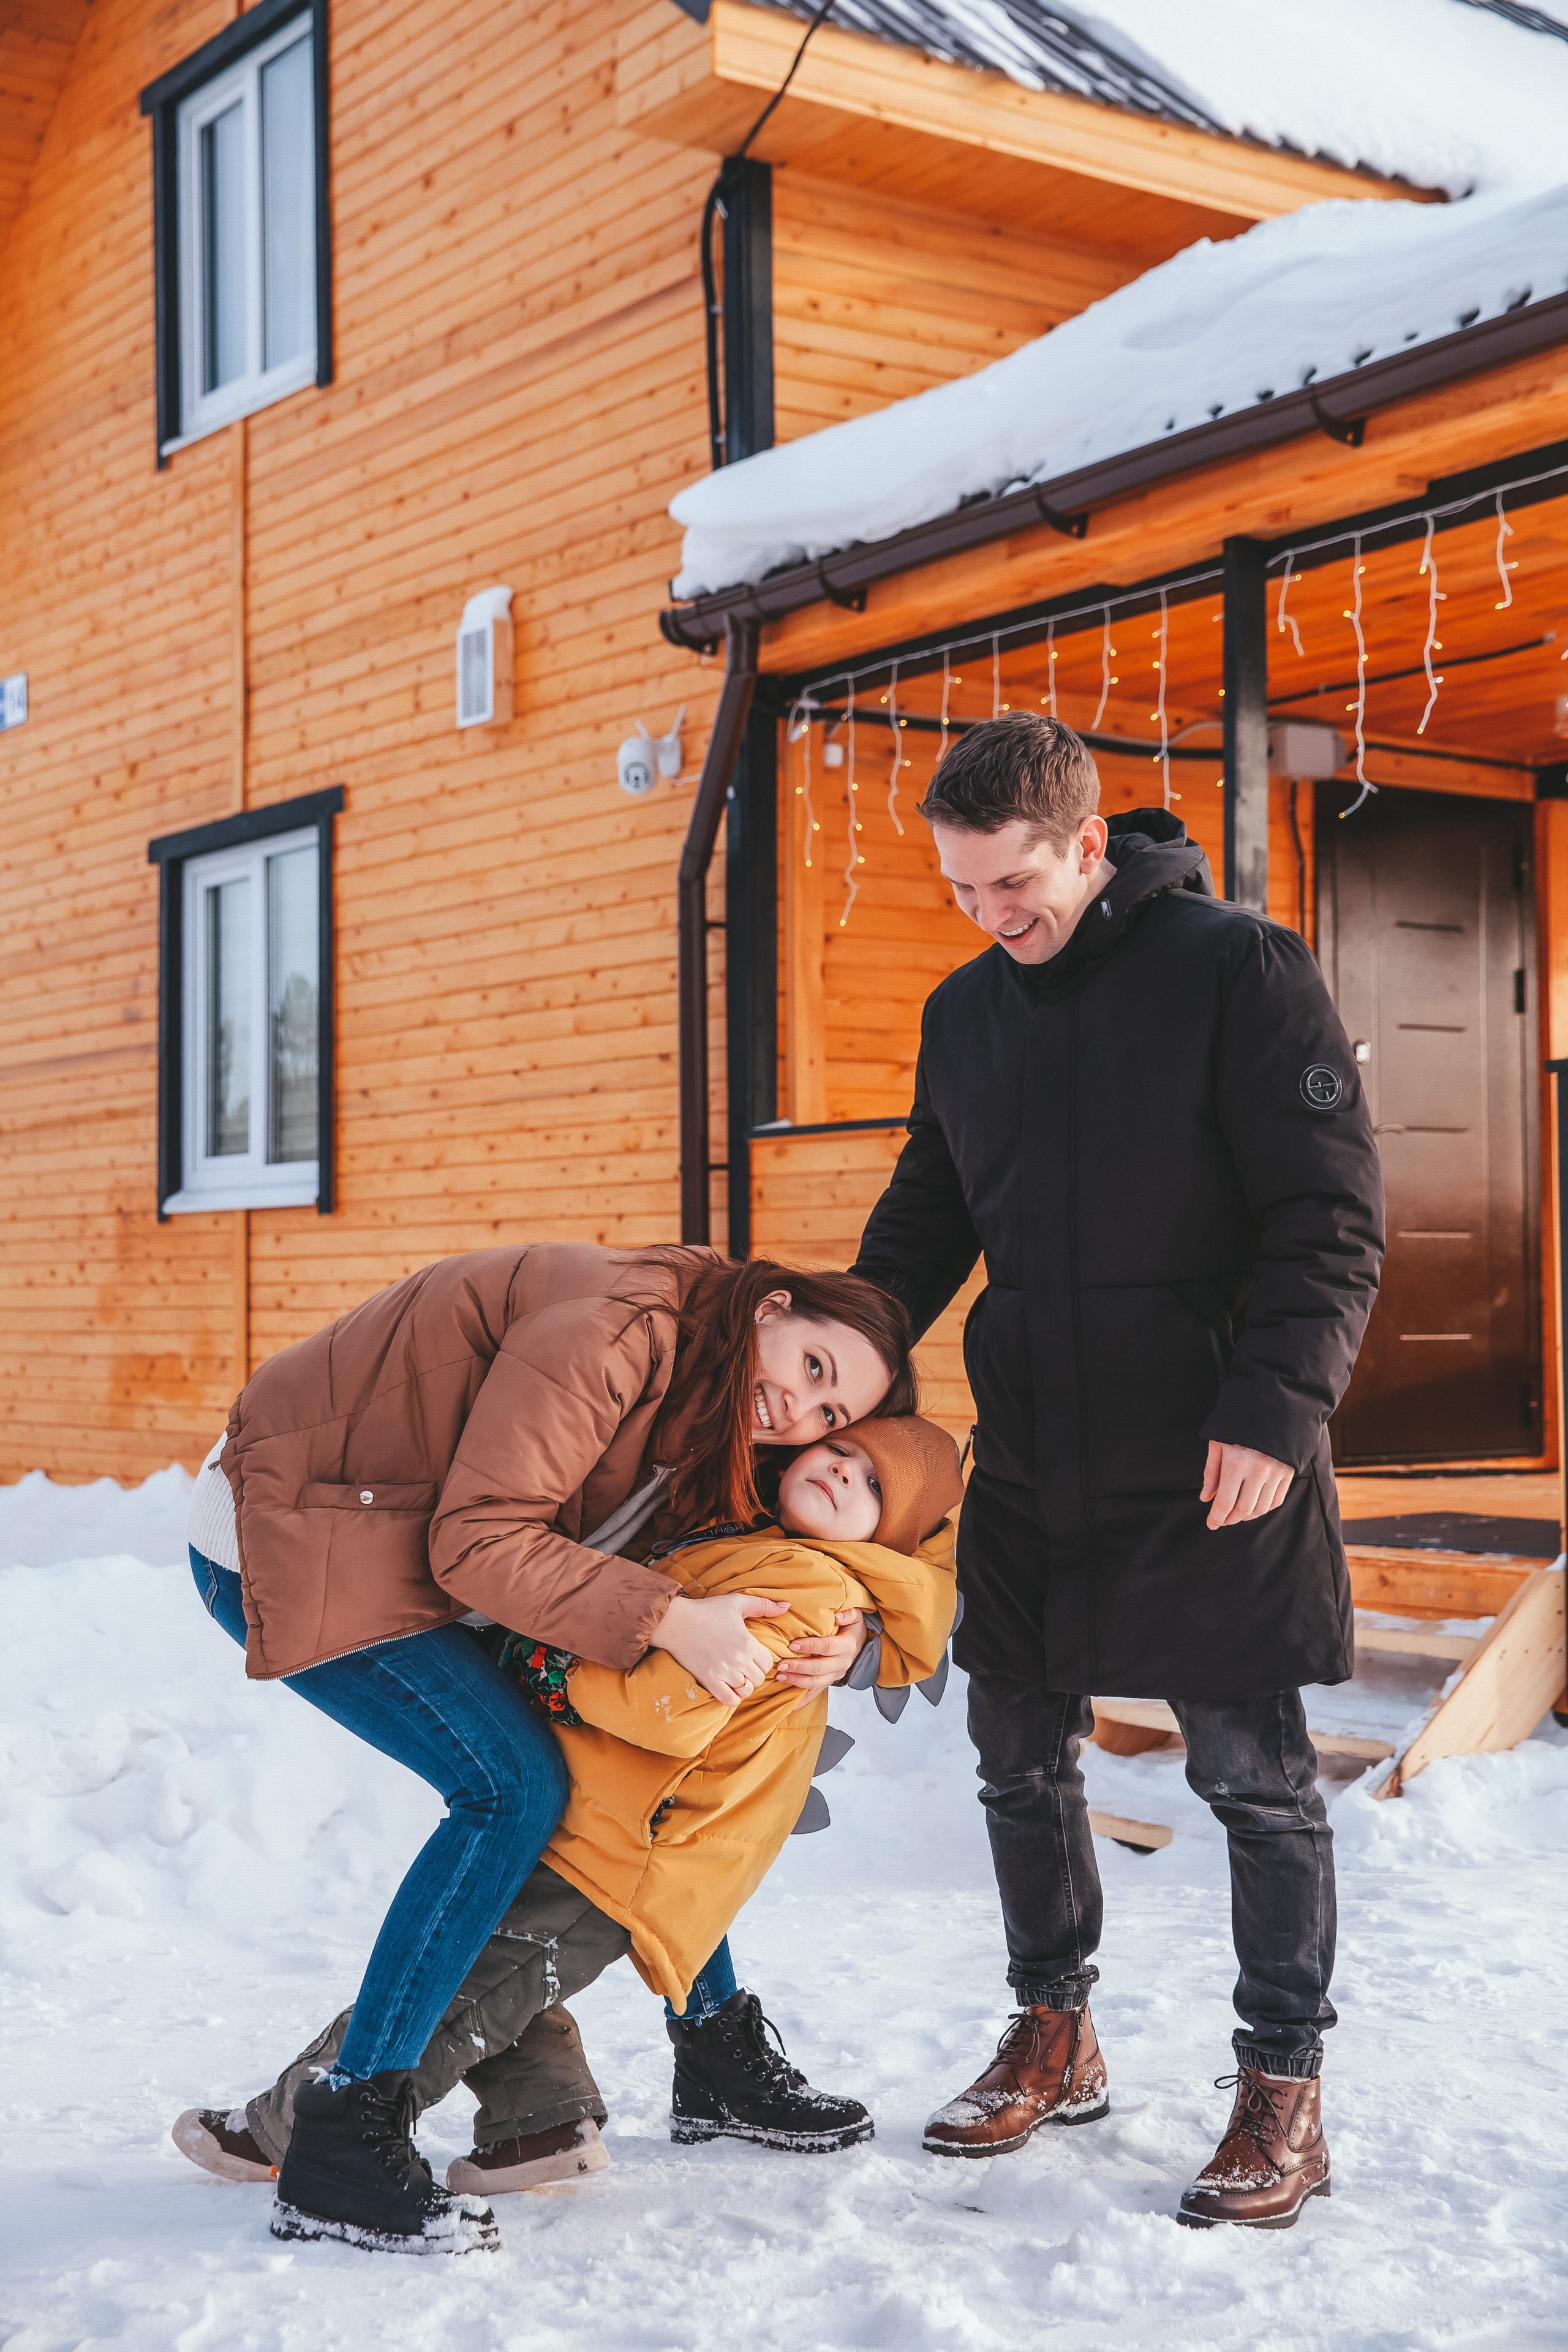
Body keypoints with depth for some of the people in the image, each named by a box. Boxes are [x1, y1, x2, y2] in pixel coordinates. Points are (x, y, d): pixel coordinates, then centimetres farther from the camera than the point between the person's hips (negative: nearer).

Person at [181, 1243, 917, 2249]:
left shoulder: (704, 1413, 2)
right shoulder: (611, 1330, -28)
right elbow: (479, 1541, -31)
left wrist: (847, 1629, -12)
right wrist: (670, 1620, -33)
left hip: (417, 1552, 10)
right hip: (283, 1542, -10)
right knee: (515, 1787, -20)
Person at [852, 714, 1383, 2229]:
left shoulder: (1237, 968, -9)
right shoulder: (965, 1012, 9)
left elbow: (1332, 1218, -12)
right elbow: (926, 1217, 18)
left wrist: (1277, 1407, -20)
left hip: (1215, 1465, -6)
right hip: (1030, 1462, 6)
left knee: (1254, 1774, 2)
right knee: (1020, 1754, 12)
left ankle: (1283, 2089, 16)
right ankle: (1053, 2040, 31)